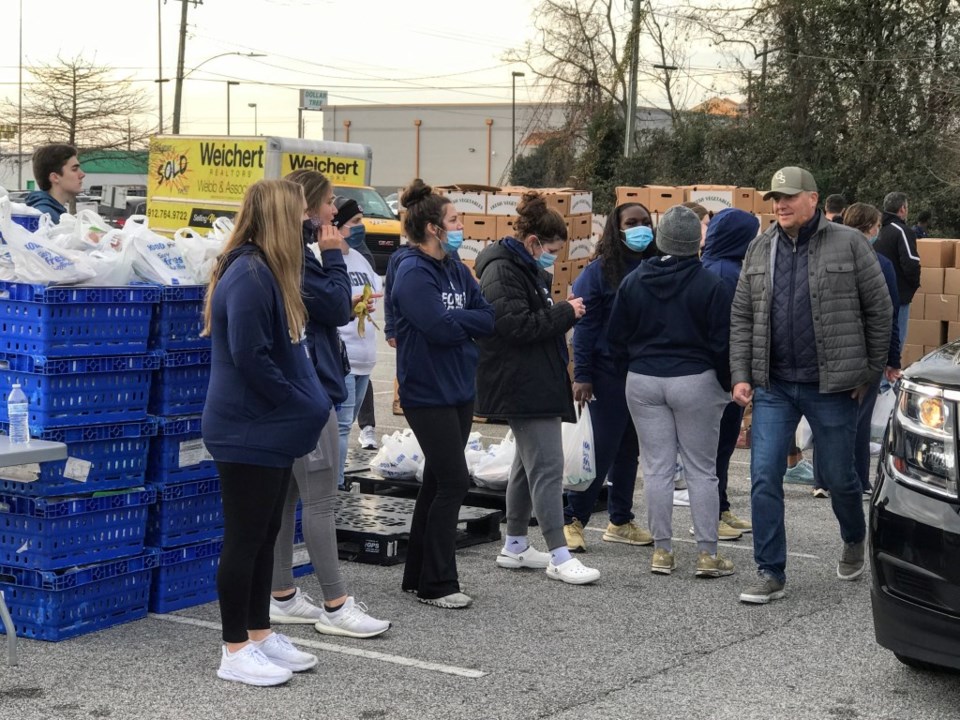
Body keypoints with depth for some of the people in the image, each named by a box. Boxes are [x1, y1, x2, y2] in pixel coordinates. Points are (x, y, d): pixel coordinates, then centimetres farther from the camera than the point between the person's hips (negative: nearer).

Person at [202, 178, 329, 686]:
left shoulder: (268, 271, 12)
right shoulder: (248, 274, -20)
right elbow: (249, 357, -25)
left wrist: (307, 405, 4)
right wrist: (304, 405, -15)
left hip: (269, 429, 10)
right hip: (248, 431, -10)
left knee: (265, 535, 16)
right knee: (245, 538, -1)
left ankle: (260, 635, 26)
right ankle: (235, 651, 8)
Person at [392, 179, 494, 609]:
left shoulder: (456, 270, 11)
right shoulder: (413, 274, -15)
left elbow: (488, 319, 3)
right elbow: (440, 329, -25)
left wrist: (455, 321, -13)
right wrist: (468, 323, -6)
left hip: (458, 391, 9)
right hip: (427, 394, -9)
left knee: (438, 484, 13)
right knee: (453, 484, -8)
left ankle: (418, 577, 22)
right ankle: (436, 585, 1)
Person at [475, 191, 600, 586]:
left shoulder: (528, 269, 17)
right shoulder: (502, 271, -15)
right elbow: (515, 325, -23)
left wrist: (563, 311, 9)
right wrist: (564, 313, -16)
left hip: (538, 382, 11)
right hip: (522, 385, -11)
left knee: (528, 462, 16)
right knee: (547, 465, -11)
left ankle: (515, 546, 25)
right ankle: (559, 556, -9)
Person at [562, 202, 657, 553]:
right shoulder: (600, 271, -7)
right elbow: (584, 325, -8)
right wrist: (582, 376, -13)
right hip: (609, 375, -5)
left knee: (630, 450, 12)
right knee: (603, 449, -4)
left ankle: (621, 521, 22)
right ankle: (573, 520, 6)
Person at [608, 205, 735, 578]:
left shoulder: (632, 282, 2)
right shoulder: (710, 284, -10)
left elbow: (616, 339, 7)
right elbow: (722, 343, -8)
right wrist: (726, 386, 4)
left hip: (642, 382, 3)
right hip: (695, 382, -3)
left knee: (656, 468, 7)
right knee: (701, 470, 5)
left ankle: (662, 550, 10)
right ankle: (707, 553, 6)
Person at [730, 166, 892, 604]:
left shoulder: (848, 245, -4)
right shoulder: (759, 250, 8)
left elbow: (879, 310, -1)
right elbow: (741, 318, 10)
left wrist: (870, 372, 0)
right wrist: (741, 376, 2)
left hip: (832, 386, -3)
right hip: (773, 386, 3)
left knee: (838, 476, 9)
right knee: (764, 477, -3)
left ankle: (854, 541, 40)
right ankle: (770, 573, 4)